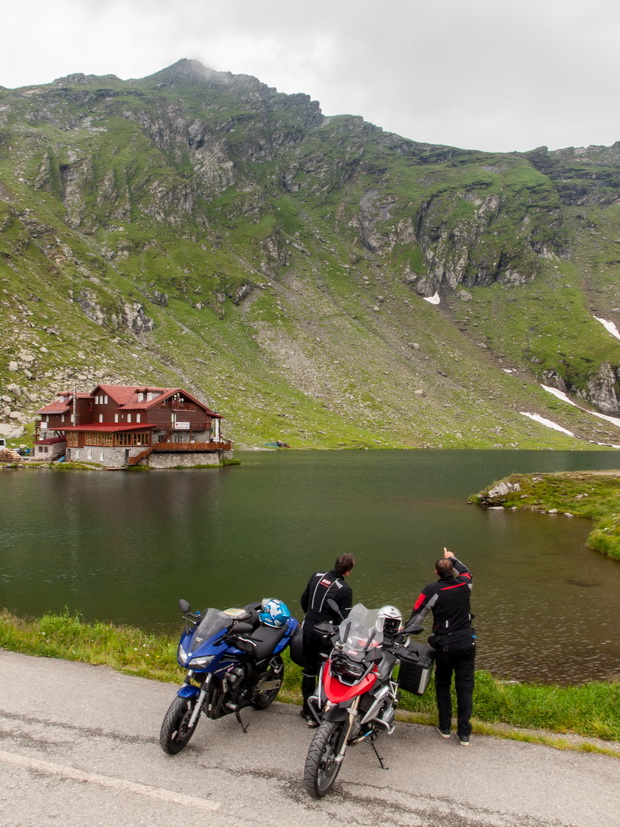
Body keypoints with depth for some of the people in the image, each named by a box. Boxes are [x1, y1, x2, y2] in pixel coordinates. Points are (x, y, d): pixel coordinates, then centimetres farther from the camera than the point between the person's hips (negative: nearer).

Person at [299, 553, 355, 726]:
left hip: (308, 629, 6)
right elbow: (344, 619, -15)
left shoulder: (317, 576, -1)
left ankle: (307, 709, 30)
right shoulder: (344, 590, -19)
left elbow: (304, 600, 11)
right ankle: (316, 715, 12)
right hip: (326, 636, -6)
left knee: (309, 670, 19)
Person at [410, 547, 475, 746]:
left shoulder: (432, 590, -16)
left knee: (442, 684, 17)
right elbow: (465, 571, 20)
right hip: (467, 643, 3)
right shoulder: (464, 584, -5)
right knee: (465, 687, 9)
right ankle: (464, 733, 11)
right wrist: (453, 559, 35)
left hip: (444, 645, -2)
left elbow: (417, 615, -11)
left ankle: (445, 727, 24)